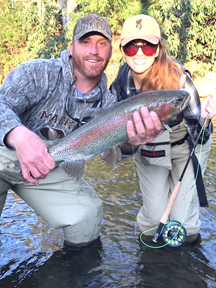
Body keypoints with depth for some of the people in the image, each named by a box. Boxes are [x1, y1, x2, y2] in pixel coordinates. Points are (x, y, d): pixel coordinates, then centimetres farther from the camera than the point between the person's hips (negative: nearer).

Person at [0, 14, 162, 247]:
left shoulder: (107, 102, -1)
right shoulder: (40, 73, -15)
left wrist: (130, 141, -43)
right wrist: (20, 136, -52)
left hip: (52, 172, 4)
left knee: (88, 213, -17)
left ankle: (80, 247, 16)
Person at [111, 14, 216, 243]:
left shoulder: (177, 77, -29)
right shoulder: (120, 86, -19)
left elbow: (197, 131, -22)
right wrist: (130, 141, -28)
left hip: (187, 147, -2)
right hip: (149, 152, 3)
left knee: (183, 226, -5)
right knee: (155, 218, -2)